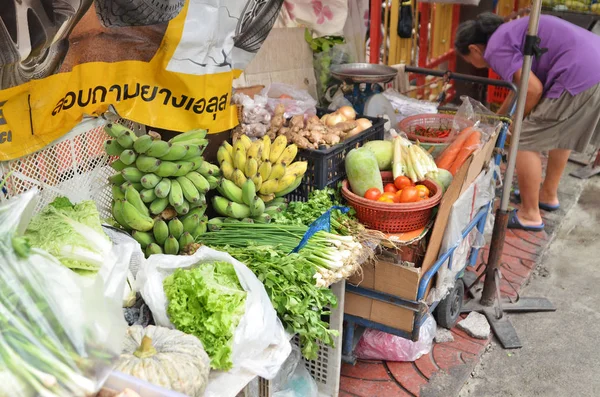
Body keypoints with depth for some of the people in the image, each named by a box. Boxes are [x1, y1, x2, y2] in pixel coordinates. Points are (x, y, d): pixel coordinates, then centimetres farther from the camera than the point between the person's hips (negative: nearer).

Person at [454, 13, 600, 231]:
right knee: (560, 132, 28)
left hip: (580, 76, -10)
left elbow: (533, 89, -14)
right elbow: (520, 87, 35)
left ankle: (530, 215, 10)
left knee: (526, 141, 1)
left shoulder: (495, 48, -5)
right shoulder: (508, 33, 25)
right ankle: (548, 195, 43)